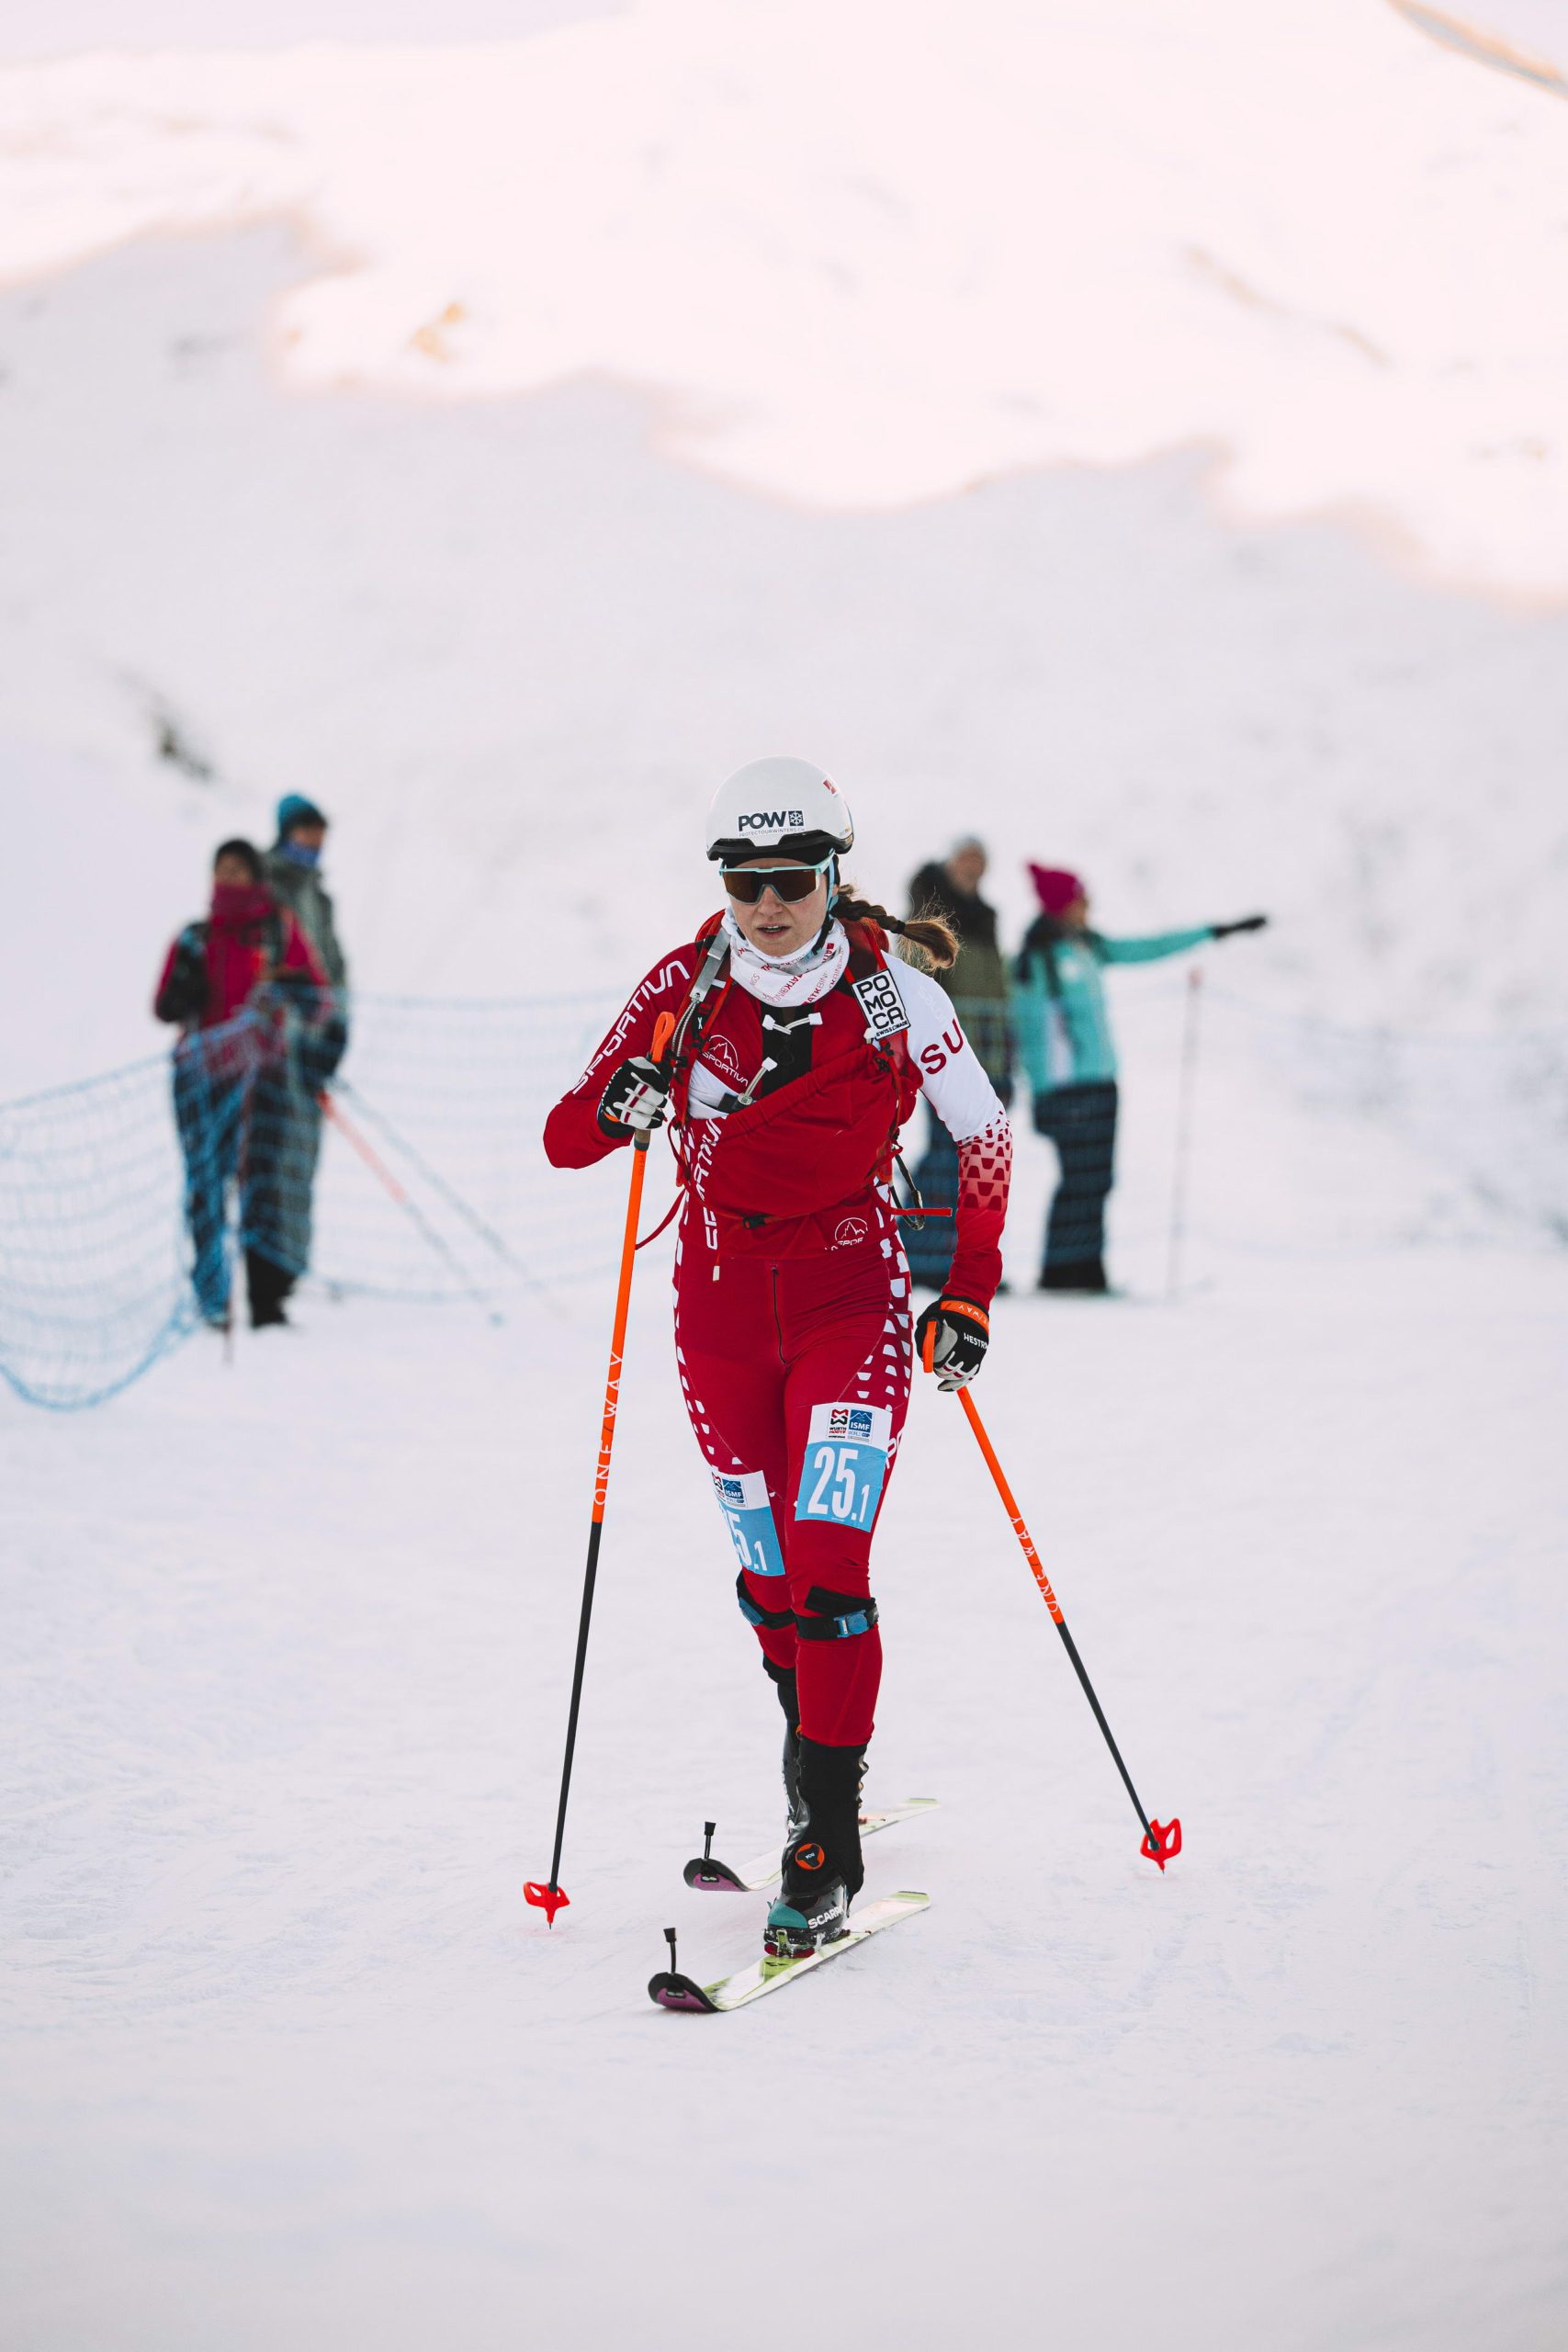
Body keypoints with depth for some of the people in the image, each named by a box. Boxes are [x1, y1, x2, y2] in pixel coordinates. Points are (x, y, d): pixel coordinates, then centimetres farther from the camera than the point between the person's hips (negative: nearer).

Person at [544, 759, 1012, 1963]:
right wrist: (618, 1108, -30)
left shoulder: (894, 996, -9)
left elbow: (987, 1138, 4)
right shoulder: (685, 988, -5)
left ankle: (829, 1848, -12)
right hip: (722, 1299, 3)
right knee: (771, 1575, 11)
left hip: (852, 1298, -3)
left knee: (827, 1565, -16)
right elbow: (564, 1139, -7)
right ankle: (818, 1757, 36)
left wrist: (970, 1293, 0)